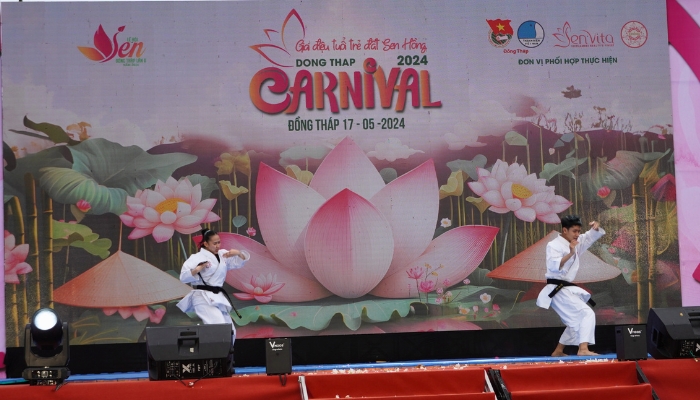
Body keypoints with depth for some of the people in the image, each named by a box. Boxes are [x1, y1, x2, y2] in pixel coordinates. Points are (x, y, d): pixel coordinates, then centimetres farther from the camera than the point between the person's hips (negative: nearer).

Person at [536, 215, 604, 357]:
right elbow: (553, 266, -28)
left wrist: (596, 227, -9)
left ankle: (558, 351, 29)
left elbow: (594, 235, 14)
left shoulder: (577, 242, 10)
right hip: (558, 290, -10)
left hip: (568, 289, 10)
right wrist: (570, 253, -36)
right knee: (587, 314, -19)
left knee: (576, 321, 20)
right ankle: (583, 349, -29)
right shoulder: (554, 245, -14)